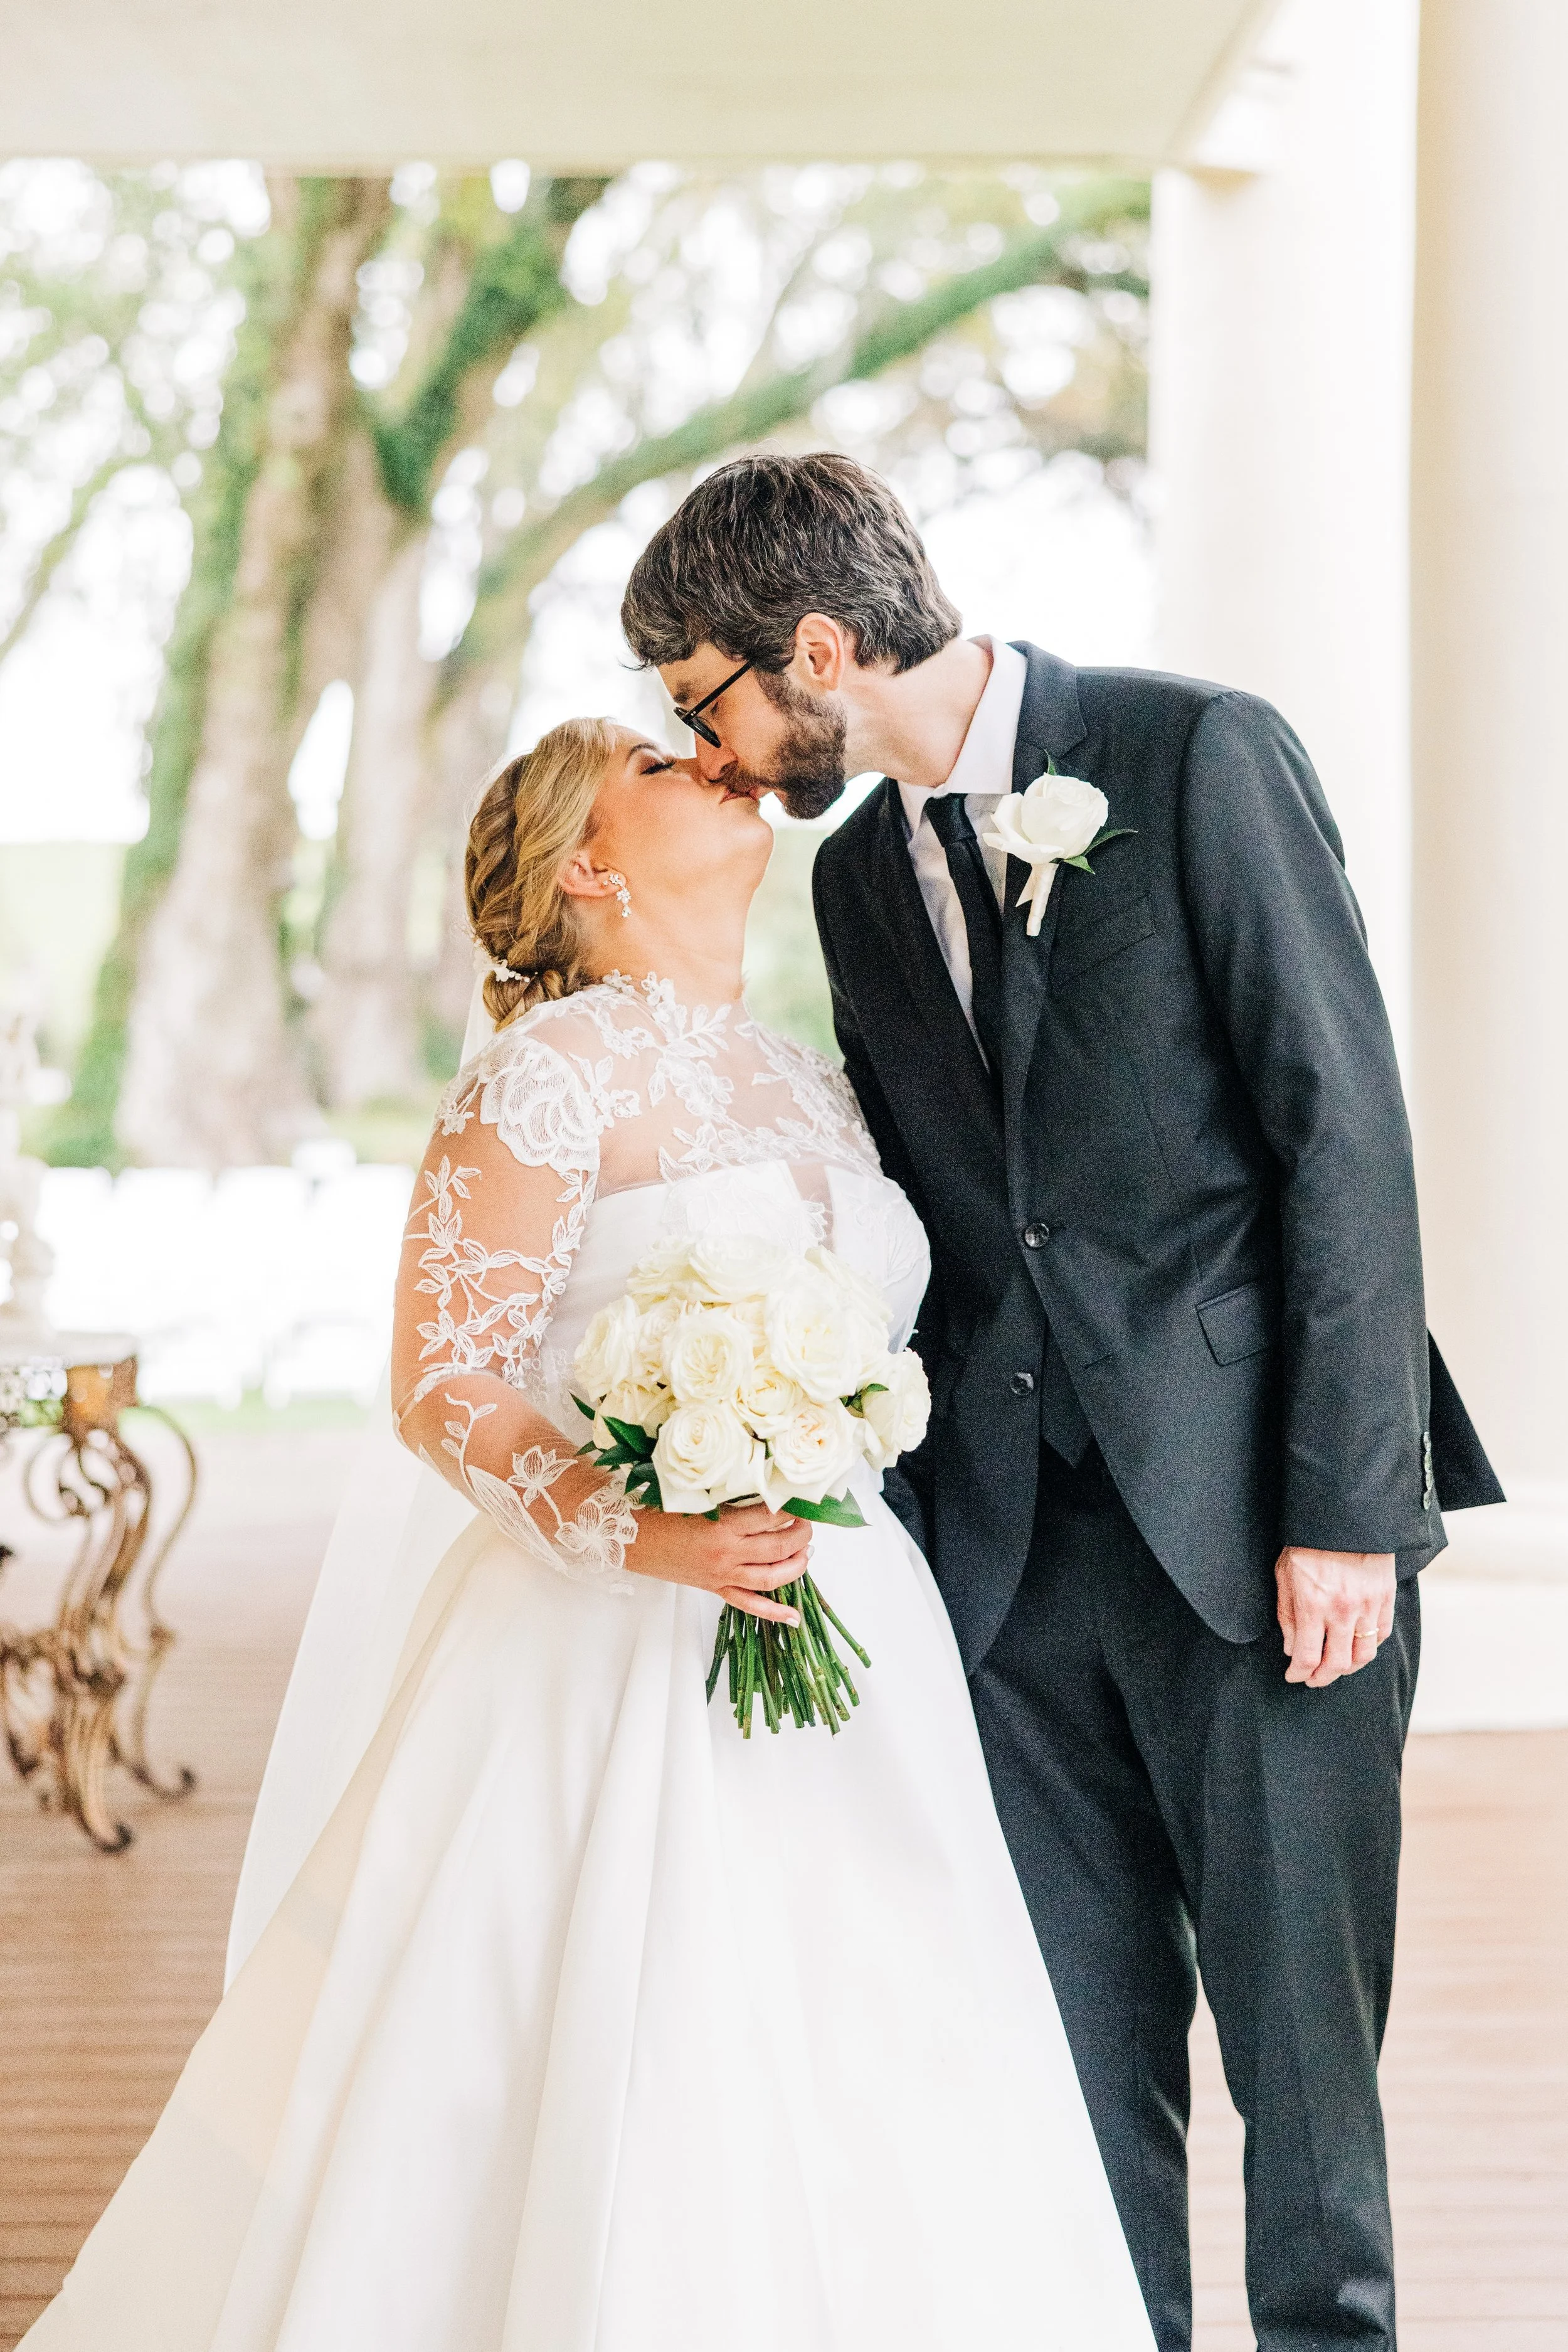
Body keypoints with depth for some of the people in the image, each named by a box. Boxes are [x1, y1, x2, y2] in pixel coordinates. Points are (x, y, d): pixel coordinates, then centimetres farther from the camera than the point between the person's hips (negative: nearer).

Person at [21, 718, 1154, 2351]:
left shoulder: (814, 1093, 16)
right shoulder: (553, 1069, -7)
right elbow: (441, 1385, -11)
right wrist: (633, 1530, -25)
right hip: (621, 1665, -7)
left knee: (840, 2137, 6)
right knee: (619, 2106, -6)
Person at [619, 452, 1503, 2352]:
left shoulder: (1199, 753, -5)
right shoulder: (858, 871, 14)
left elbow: (1345, 1124, -10)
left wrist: (1346, 1502, -15)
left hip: (1255, 1518, -5)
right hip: (1012, 1545, 5)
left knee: (1300, 2033, 1)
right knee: (1081, 2046, 8)